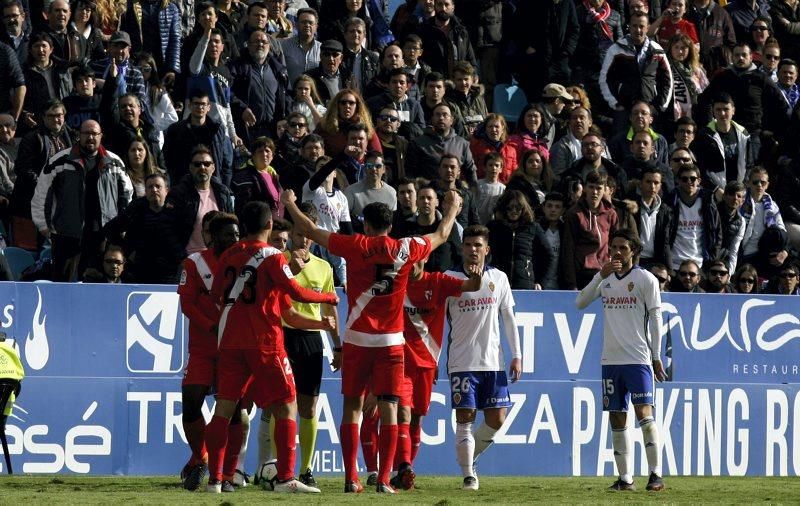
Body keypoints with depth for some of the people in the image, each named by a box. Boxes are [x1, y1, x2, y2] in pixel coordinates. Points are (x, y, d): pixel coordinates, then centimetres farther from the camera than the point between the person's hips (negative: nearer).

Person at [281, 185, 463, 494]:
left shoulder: (357, 246, -5)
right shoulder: (405, 249, 1)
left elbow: (311, 231, 3)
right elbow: (441, 236, 19)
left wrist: (290, 204, 19)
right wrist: (453, 208, 38)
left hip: (358, 339, -1)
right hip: (392, 341, 1)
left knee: (352, 406, 5)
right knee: (388, 408, 0)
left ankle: (351, 478, 0)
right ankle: (384, 480, -7)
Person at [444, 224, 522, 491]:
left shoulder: (498, 278, 7)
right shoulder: (450, 278, -1)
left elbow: (509, 318, 10)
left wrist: (517, 356, 4)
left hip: (493, 361, 3)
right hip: (462, 362, -3)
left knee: (496, 420, 1)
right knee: (465, 418, -5)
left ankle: (470, 457, 24)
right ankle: (468, 474, 1)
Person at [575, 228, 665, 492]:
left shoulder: (646, 279, -2)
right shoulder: (606, 279, 13)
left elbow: (655, 319, -2)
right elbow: (580, 303, 3)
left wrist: (656, 357, -6)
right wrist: (600, 276, -9)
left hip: (638, 359, -5)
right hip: (610, 359, 5)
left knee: (644, 412, -14)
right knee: (617, 418, 4)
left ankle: (656, 474, -13)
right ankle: (625, 477, 8)